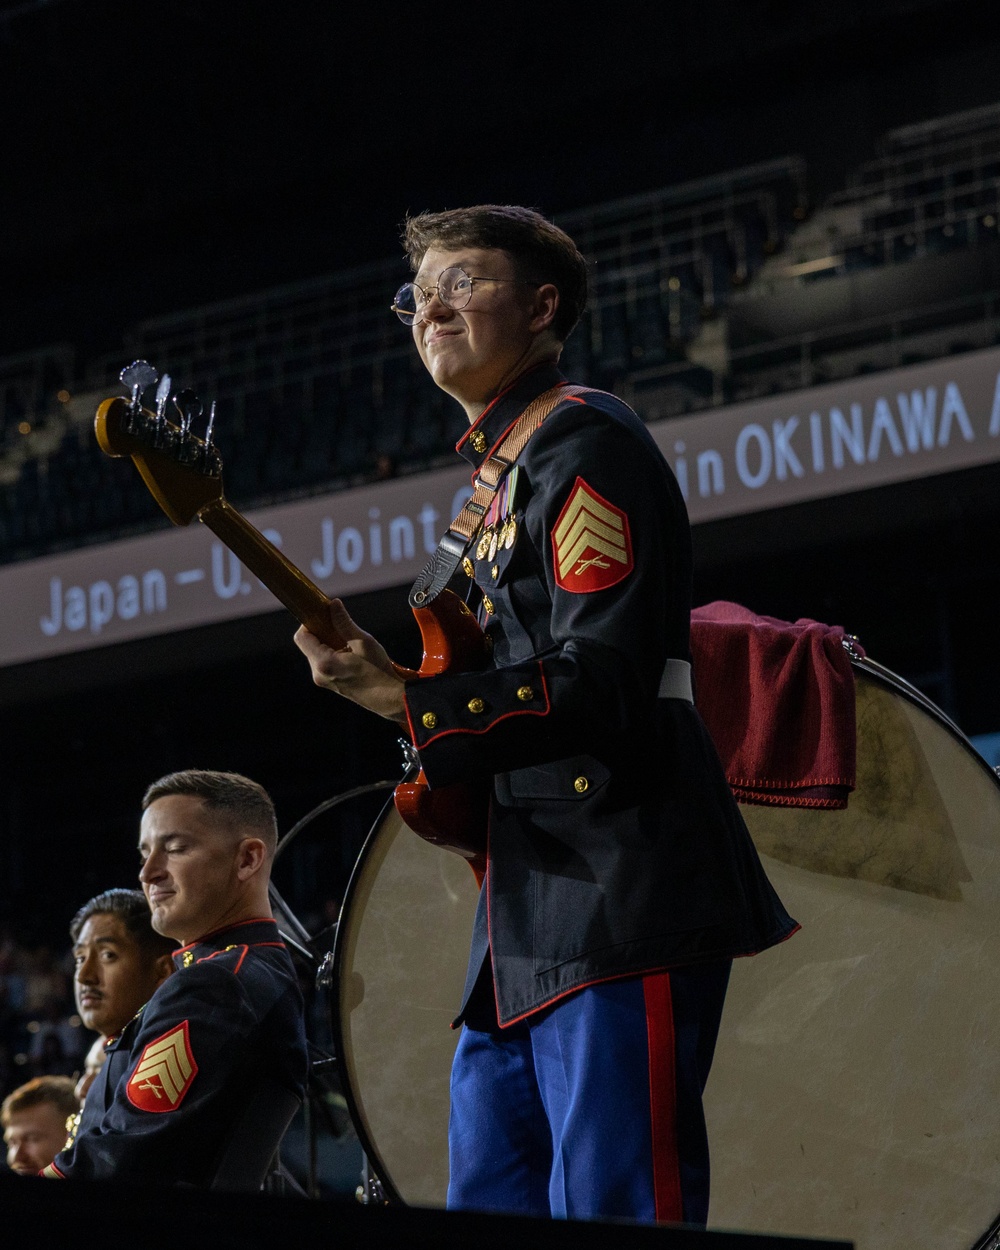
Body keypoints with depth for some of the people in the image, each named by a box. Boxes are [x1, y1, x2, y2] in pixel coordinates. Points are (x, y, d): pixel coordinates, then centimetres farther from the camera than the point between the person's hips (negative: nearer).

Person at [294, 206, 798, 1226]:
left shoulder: (585, 443, -7)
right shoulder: (497, 474, 22)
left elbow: (603, 683, -18)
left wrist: (401, 700, -20)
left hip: (619, 901, -10)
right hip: (525, 912, 10)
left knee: (612, 1216, -12)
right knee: (490, 1218, 9)